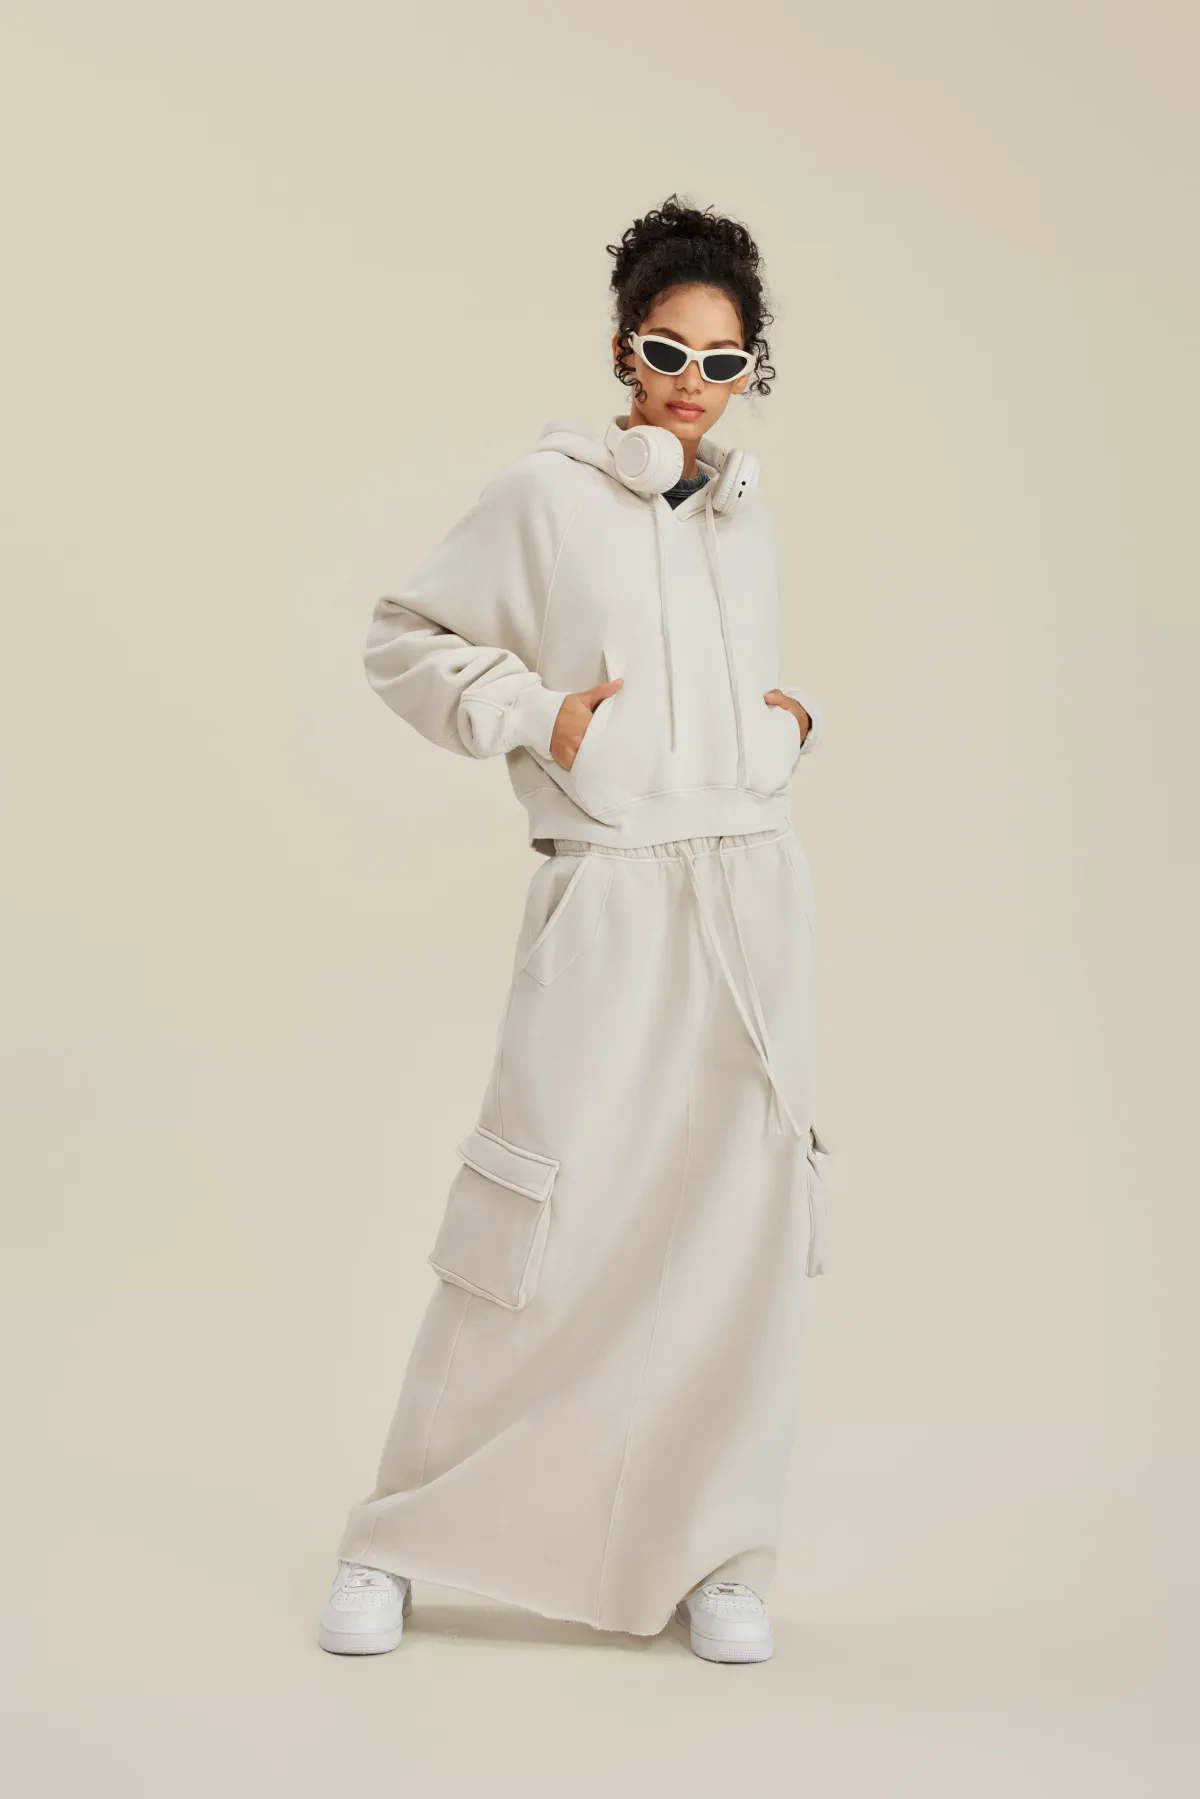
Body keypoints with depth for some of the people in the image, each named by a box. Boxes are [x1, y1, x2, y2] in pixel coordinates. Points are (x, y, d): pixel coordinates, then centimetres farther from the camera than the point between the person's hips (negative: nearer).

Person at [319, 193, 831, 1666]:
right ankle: (395, 1544, 13)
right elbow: (403, 640, 2)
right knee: (547, 1225, -5)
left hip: (750, 893, 5)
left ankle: (714, 1557, 17)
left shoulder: (745, 510, 13)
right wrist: (535, 714, -10)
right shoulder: (544, 496, -3)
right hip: (605, 899, -5)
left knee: (740, 1222, 5)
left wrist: (792, 717, 9)